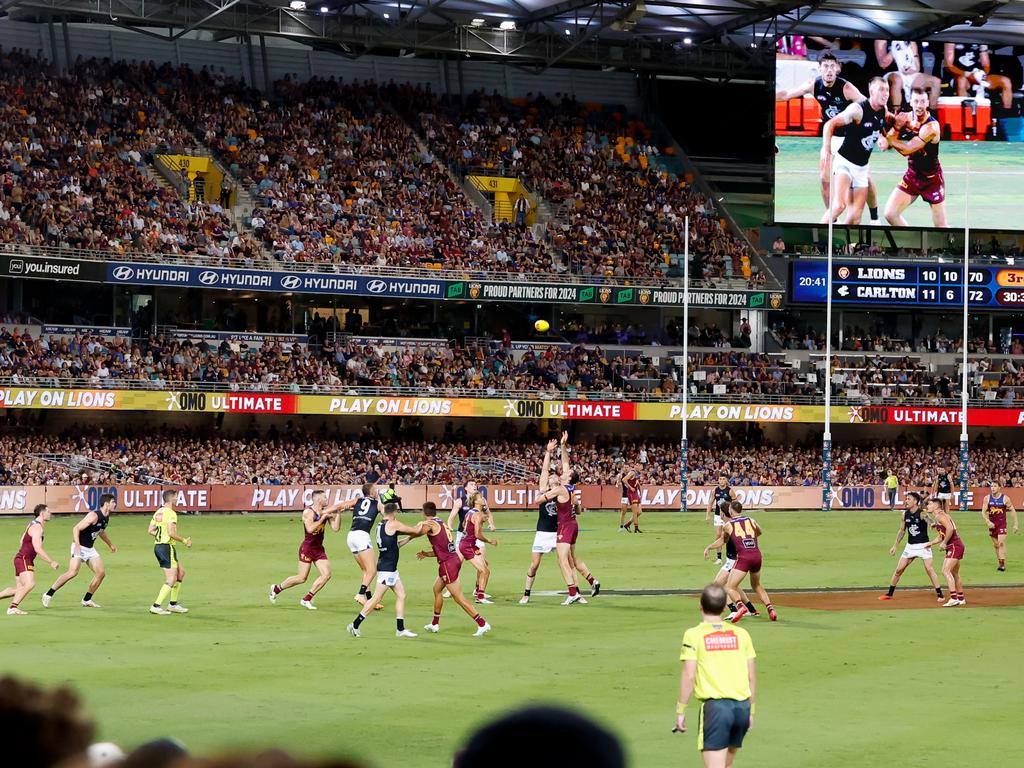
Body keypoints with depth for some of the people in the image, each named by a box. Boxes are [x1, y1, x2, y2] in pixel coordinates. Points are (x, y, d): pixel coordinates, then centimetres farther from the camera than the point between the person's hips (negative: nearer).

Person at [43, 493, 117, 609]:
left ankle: (86, 600, 12)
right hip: (80, 547, -9)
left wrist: (110, 544, 38)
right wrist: (77, 545, -34)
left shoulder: (106, 518, 8)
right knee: (73, 571, -24)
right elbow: (76, 528, -23)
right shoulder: (94, 516, -20)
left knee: (101, 572, 1)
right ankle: (48, 595, -16)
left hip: (90, 549, 9)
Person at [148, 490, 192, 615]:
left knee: (180, 572, 19)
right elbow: (171, 533, -22)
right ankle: (156, 606, -12)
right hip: (167, 547, -9)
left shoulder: (158, 512, 12)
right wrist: (184, 541, -9)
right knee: (171, 579, -7)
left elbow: (151, 531, 12)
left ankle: (173, 604, 21)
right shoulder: (171, 513, -15)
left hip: (158, 545, 10)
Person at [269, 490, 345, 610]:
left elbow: (336, 528, -1)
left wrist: (338, 514, -12)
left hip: (319, 548, 7)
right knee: (302, 578, -3)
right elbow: (310, 529, -31)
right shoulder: (308, 512, -16)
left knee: (327, 574, -6)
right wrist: (323, 518, -28)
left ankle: (307, 599, 4)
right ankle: (276, 588, 21)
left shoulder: (326, 511, 3)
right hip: (307, 547, -7)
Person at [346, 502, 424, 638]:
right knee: (376, 598, -7)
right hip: (387, 569, -9)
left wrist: (409, 538, 21)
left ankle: (400, 629, 12)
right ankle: (355, 625, -4)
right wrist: (420, 525, 15)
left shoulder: (381, 525, 12)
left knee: (401, 595, 11)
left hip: (391, 569, 9)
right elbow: (416, 531, -7)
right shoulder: (393, 524, -13)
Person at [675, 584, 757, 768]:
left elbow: (688, 676, -6)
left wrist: (680, 711, -1)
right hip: (742, 705, 5)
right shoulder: (741, 634, 11)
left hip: (715, 706, -5)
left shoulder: (693, 635, -1)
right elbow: (752, 675, 12)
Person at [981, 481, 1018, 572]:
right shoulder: (987, 498, -1)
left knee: (1001, 543, -15)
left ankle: (1002, 563, -16)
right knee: (995, 545, 9)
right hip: (992, 523, 3)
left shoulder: (1005, 498, -7)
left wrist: (1015, 524, -3)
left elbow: (1013, 511, 0)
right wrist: (988, 522, -18)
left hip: (1002, 523, -3)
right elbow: (983, 512, -2)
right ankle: (999, 562, 21)